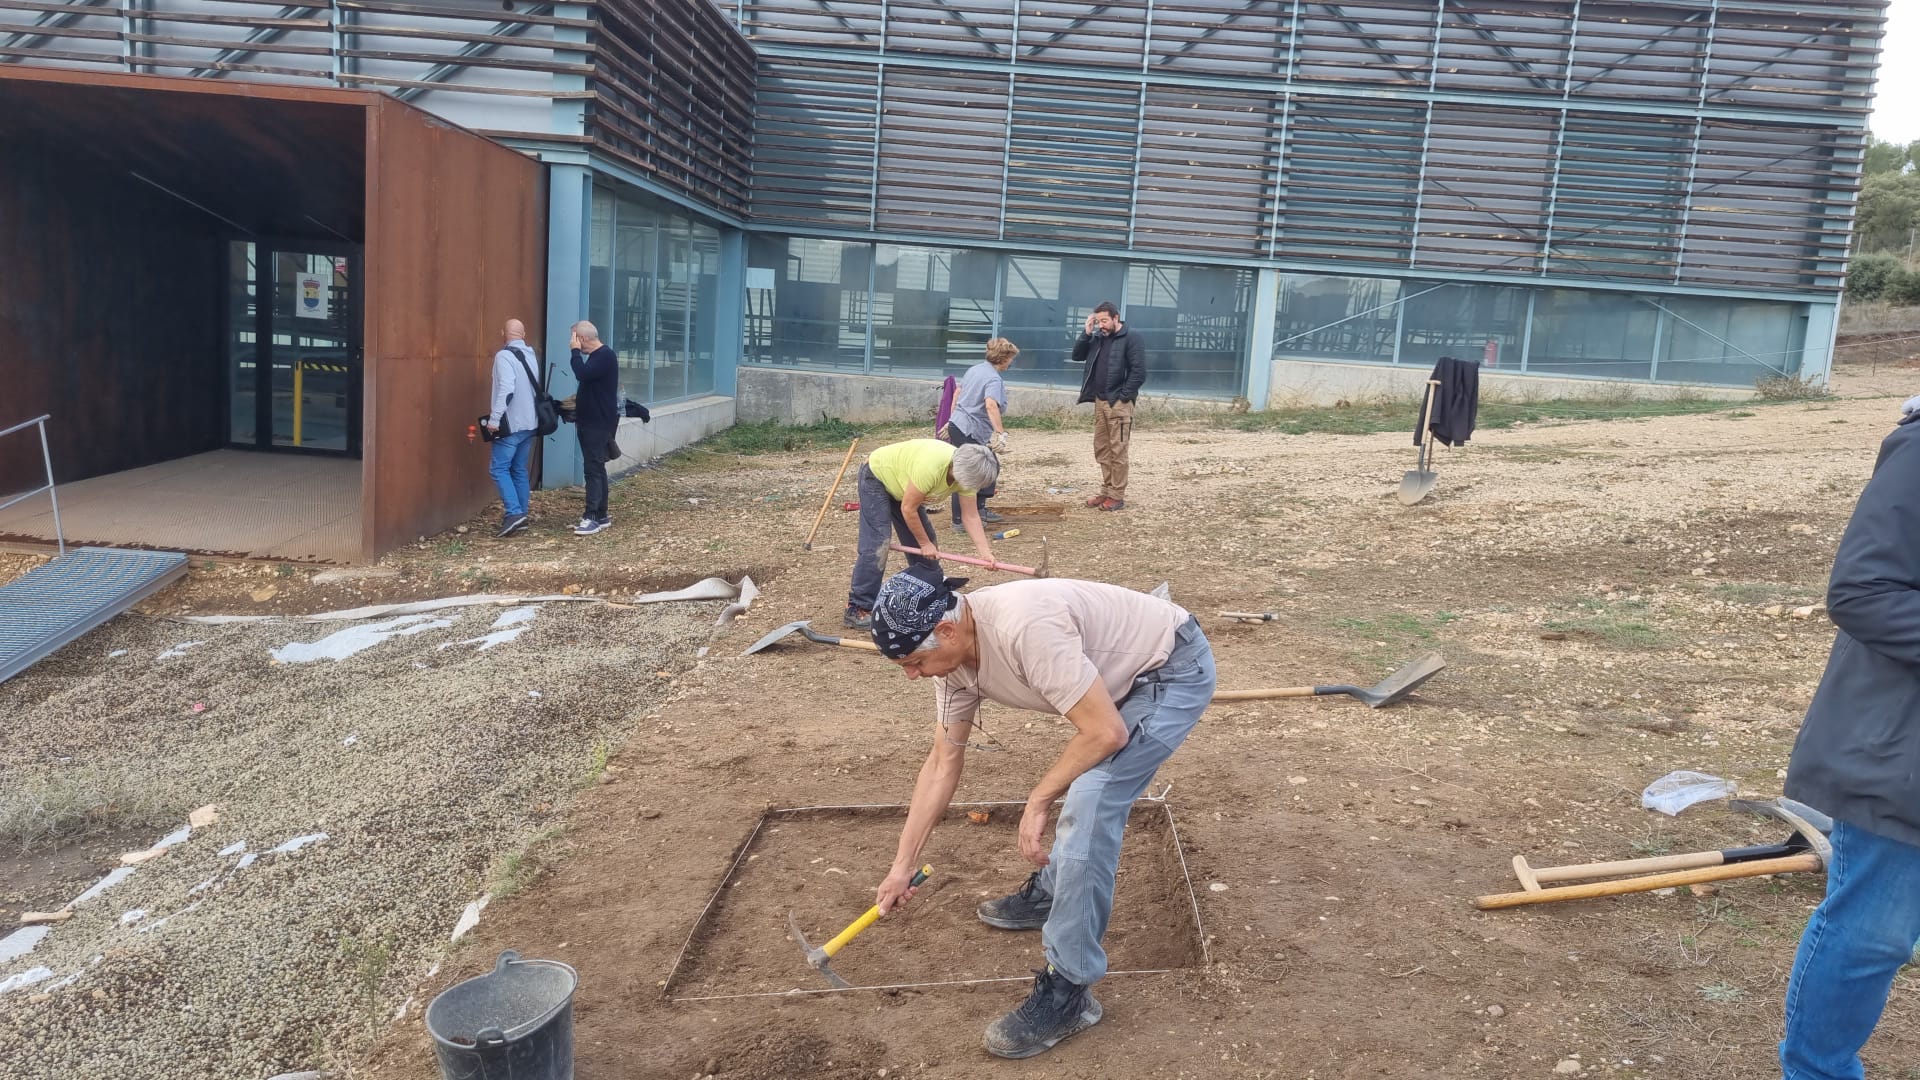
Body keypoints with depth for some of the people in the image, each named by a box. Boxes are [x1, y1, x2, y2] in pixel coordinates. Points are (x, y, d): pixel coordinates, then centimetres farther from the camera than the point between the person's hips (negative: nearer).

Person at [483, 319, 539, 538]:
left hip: (511, 424, -8)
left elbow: (507, 389, -25)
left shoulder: (504, 356, -14)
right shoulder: (532, 356, 11)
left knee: (499, 468, -4)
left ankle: (513, 513, -14)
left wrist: (495, 418, -23)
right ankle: (521, 515, 15)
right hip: (529, 422, 8)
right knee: (519, 469, 13)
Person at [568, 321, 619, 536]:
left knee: (593, 469, -12)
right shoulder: (595, 356, 17)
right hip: (589, 421, 10)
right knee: (596, 468, 11)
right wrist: (578, 398, 13)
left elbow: (582, 374, -29)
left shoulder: (606, 356, -16)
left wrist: (575, 351, -17)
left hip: (600, 423, -10)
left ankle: (591, 518, -12)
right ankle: (601, 516, 16)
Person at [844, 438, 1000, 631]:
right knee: (877, 545, -17)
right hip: (876, 476, -8)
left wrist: (985, 552, -22)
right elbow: (907, 509, -28)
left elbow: (970, 516, -12)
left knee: (924, 539, 5)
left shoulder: (966, 472, -17)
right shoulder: (931, 468, -40)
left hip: (900, 484, 8)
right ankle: (857, 610, -16)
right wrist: (925, 543, -16)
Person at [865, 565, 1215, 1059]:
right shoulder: (952, 652, -6)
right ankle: (1052, 894, 44)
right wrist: (903, 864, 5)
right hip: (1130, 673, 9)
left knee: (1088, 805, -18)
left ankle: (1068, 992, -11)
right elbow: (943, 761, 4)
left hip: (1175, 669, -9)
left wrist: (1039, 800, -17)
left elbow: (1106, 733, -30)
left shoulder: (1024, 628, -34)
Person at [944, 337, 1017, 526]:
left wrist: (954, 419, 30)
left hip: (957, 425, 10)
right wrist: (1000, 433, -39)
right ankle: (960, 521, 3)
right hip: (969, 432, -10)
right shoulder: (994, 380, -17)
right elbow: (991, 405, -34)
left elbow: (957, 393, 21)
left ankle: (980, 509, 27)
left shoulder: (974, 369, 11)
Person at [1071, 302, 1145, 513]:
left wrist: (1123, 396, -15)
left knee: (1117, 451, -4)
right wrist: (1087, 333, 0)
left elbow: (1139, 373, -15)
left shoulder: (1131, 340, -9)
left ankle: (1117, 497, 1)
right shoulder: (1098, 339, 12)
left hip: (1118, 404, -8)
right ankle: (1107, 492, 21)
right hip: (1099, 402, 8)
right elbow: (1077, 356, 12)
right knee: (1101, 450, 12)